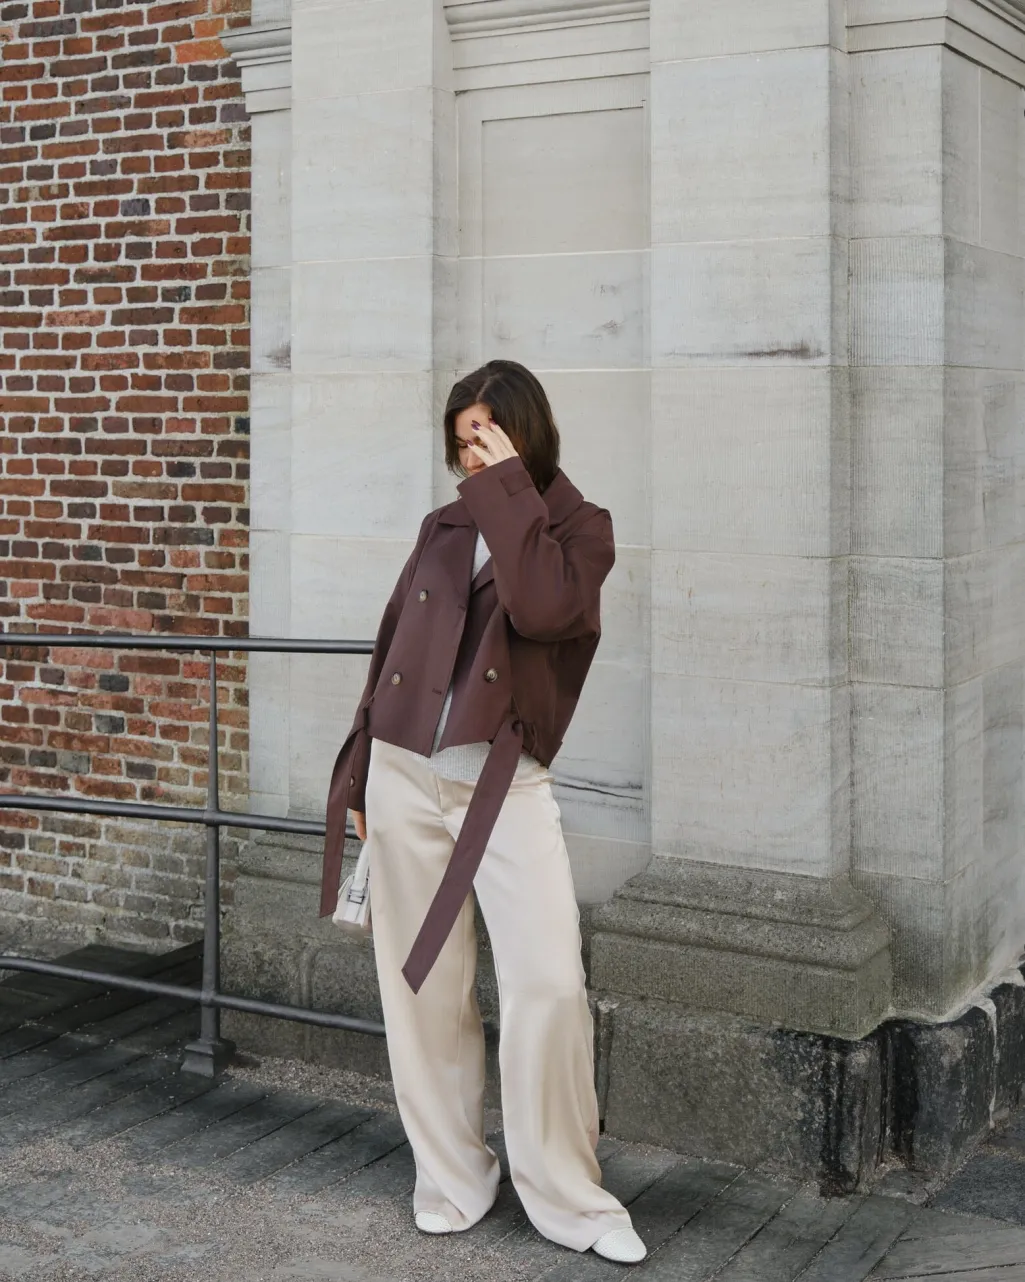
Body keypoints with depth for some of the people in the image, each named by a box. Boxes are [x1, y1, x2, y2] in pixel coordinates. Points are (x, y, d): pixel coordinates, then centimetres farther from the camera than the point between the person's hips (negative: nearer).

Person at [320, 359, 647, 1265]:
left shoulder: (578, 527, 3)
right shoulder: (444, 527, 14)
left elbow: (539, 608, -19)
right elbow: (392, 648, 16)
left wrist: (509, 490, -10)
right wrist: (361, 777, 15)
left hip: (504, 780, -4)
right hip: (405, 773, 4)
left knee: (549, 983, -12)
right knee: (423, 985, 6)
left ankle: (569, 1197, 3)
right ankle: (453, 1179, 19)